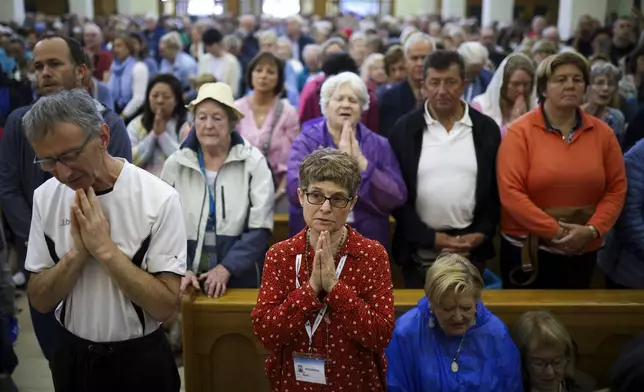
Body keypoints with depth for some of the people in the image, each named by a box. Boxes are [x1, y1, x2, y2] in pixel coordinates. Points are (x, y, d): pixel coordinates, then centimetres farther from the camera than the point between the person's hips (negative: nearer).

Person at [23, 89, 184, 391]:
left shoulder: (158, 198, -19)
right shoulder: (45, 197, -6)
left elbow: (165, 305, -19)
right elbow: (40, 301, -4)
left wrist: (105, 249, -26)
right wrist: (77, 252, -21)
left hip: (140, 359, -3)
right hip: (70, 356, 4)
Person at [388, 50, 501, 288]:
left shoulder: (486, 129, 3)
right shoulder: (405, 129, -2)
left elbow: (496, 189, 6)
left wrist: (482, 234, -7)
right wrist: (430, 237, -9)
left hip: (472, 250, 1)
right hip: (420, 251, -1)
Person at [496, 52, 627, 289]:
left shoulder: (602, 133, 3)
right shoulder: (520, 132, -9)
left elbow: (616, 189, 5)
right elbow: (510, 193, -15)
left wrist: (592, 230, -11)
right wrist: (555, 231, -17)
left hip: (583, 250, 4)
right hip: (527, 248, -3)